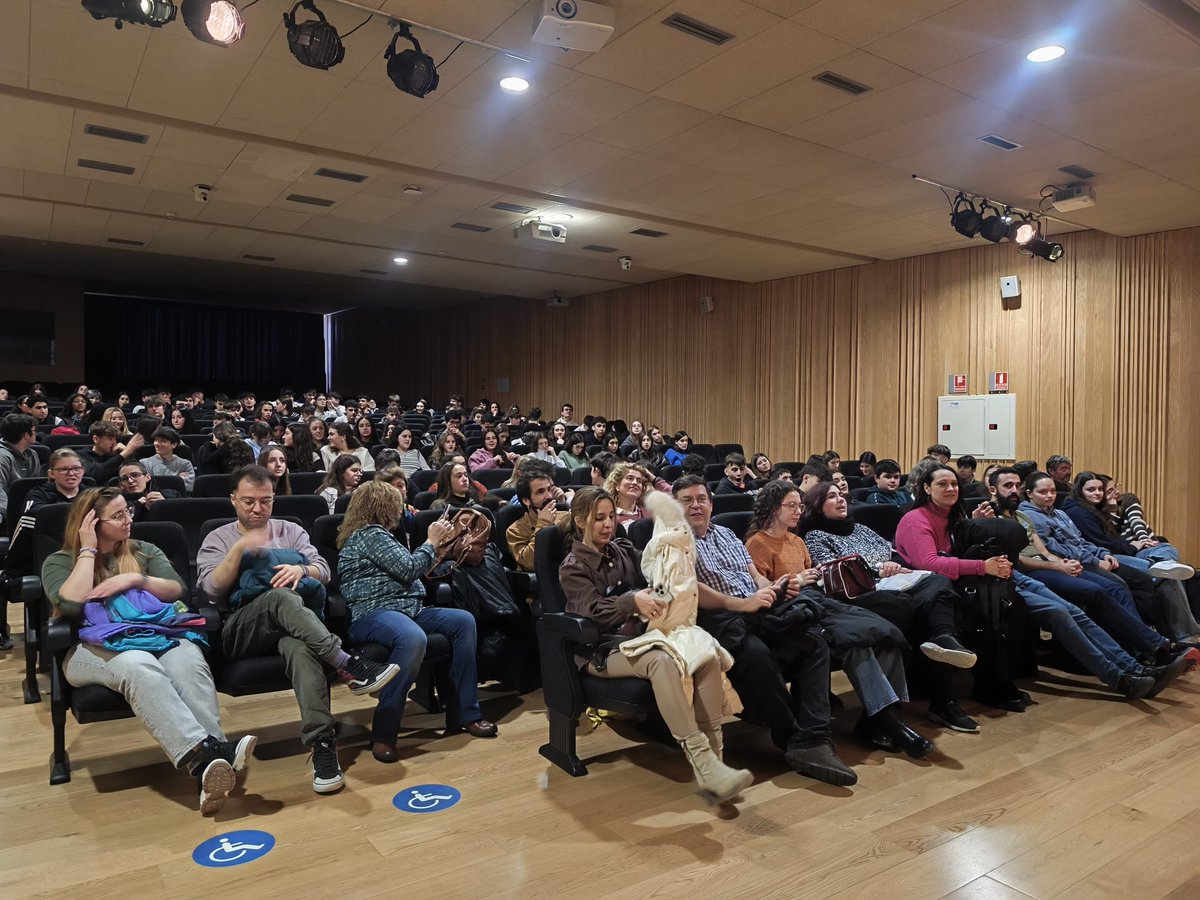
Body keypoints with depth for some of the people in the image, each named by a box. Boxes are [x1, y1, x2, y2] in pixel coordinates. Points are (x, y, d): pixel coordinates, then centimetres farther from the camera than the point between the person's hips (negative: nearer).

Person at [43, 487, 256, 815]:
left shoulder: (144, 551, 22)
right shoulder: (59, 562, 14)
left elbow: (178, 591, 10)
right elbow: (70, 605, -8)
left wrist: (136, 579, -4)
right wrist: (88, 550, -1)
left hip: (156, 635, 3)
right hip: (95, 647, -2)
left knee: (190, 663, -35)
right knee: (138, 667, -40)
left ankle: (214, 753, -53)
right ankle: (201, 755, -56)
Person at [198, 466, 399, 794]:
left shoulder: (291, 531, 22)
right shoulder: (218, 539, 18)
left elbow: (323, 571, 8)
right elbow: (212, 590, 0)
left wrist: (301, 569, -15)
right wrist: (240, 548, -11)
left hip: (292, 624, 1)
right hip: (241, 629, -1)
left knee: (300, 646, -39)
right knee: (282, 597, -38)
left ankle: (322, 743, -48)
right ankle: (348, 666, -45)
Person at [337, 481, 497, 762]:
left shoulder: (376, 534, 23)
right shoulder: (369, 534, -7)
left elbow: (405, 571, 25)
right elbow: (408, 569, -12)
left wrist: (436, 544, 21)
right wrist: (431, 542, 2)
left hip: (405, 609, 10)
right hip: (371, 614, -10)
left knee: (463, 621, -6)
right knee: (413, 639, -41)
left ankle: (467, 712, -4)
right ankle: (383, 734, -31)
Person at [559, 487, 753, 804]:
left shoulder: (625, 550, 16)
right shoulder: (573, 567, 0)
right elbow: (594, 611, -16)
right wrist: (632, 601, -34)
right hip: (603, 651, -5)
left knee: (709, 657, -23)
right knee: (661, 661, -37)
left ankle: (713, 759, -24)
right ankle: (701, 761, -39)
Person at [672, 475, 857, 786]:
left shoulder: (726, 534, 27)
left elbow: (755, 576, 22)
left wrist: (772, 589, -4)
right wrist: (741, 604, -20)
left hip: (758, 613, 7)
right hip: (719, 619, -7)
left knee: (814, 642, -17)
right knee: (756, 653, -36)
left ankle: (812, 742, -24)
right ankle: (793, 738, -17)